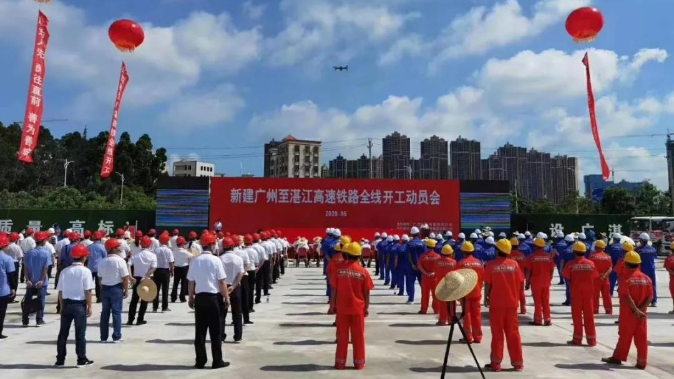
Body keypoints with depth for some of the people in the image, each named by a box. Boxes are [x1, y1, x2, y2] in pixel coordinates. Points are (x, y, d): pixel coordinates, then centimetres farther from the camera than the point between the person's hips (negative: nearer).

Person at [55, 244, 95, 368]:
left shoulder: (64, 271, 2)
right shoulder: (85, 271, -10)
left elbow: (60, 291, 5)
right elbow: (88, 291, -12)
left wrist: (62, 306, 14)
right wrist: (89, 306, -4)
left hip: (67, 304, 4)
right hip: (80, 304, -4)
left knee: (63, 333, 11)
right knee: (80, 333, 4)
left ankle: (60, 360, 18)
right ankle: (82, 360, 10)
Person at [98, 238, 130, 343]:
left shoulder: (102, 261, 3)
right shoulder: (120, 260, -13)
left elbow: (100, 277, 9)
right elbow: (125, 277, -14)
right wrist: (126, 290, -4)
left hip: (105, 288, 5)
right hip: (117, 288, -5)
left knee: (105, 312, 12)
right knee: (116, 312, 1)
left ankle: (103, 337, 17)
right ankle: (117, 337, 4)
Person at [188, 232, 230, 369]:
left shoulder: (194, 261, 1)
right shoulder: (215, 260, -10)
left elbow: (191, 282, 5)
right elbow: (222, 282, -10)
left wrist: (191, 298, 16)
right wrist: (226, 297, 0)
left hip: (199, 297, 4)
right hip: (213, 297, -4)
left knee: (200, 330, 10)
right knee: (216, 331, 5)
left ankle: (200, 361, 14)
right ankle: (217, 361, 10)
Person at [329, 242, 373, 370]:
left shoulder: (338, 268, -7)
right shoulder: (363, 271, -6)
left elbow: (334, 289, -4)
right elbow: (367, 292, -3)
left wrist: (332, 305, 5)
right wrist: (367, 307, 8)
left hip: (342, 308, 0)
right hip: (358, 308, 0)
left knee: (342, 336, 10)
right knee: (358, 336, 11)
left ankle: (340, 362, 15)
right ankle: (359, 362, 17)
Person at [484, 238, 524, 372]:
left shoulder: (492, 265, -10)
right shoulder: (514, 264, -2)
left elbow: (488, 284, -7)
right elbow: (520, 283, 3)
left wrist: (486, 298, 7)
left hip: (496, 303, -2)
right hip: (512, 303, 2)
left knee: (497, 333, 6)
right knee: (513, 333, 11)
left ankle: (496, 363, 9)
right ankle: (518, 362, 16)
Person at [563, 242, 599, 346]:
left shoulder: (571, 264, -10)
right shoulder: (591, 263, -2)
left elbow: (567, 278, -8)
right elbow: (594, 277, 0)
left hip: (576, 292, -2)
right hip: (588, 291, 2)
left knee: (577, 315, 6)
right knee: (589, 316, 9)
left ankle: (577, 339, 10)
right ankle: (592, 339, 13)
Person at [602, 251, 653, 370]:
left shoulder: (626, 279, -12)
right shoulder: (646, 278, 3)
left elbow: (627, 297, -20)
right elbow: (650, 297, -3)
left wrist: (636, 311, -17)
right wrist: (641, 310, -10)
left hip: (628, 313, -4)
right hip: (642, 313, 4)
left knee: (625, 336, 6)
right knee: (641, 337, 7)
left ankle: (617, 357, 17)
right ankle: (642, 362, 9)